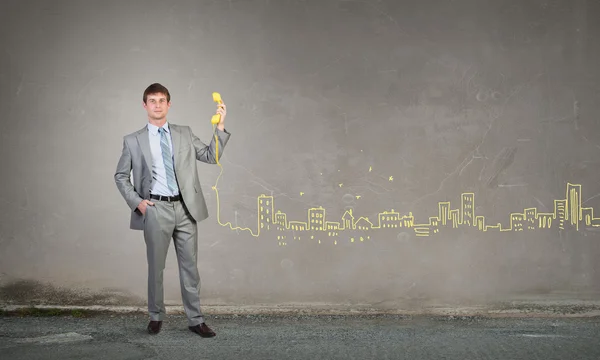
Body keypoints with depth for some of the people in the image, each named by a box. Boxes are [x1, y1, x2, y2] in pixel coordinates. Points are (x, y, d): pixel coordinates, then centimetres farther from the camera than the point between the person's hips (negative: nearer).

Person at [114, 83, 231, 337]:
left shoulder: (185, 134, 10)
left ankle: (195, 320, 13)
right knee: (156, 266, 8)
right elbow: (120, 176, 9)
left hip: (185, 208, 2)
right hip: (155, 209, -2)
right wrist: (136, 201, -4)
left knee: (190, 266, 6)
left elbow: (211, 156, 4)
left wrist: (220, 128, -6)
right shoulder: (133, 141, 4)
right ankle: (156, 316, 24)